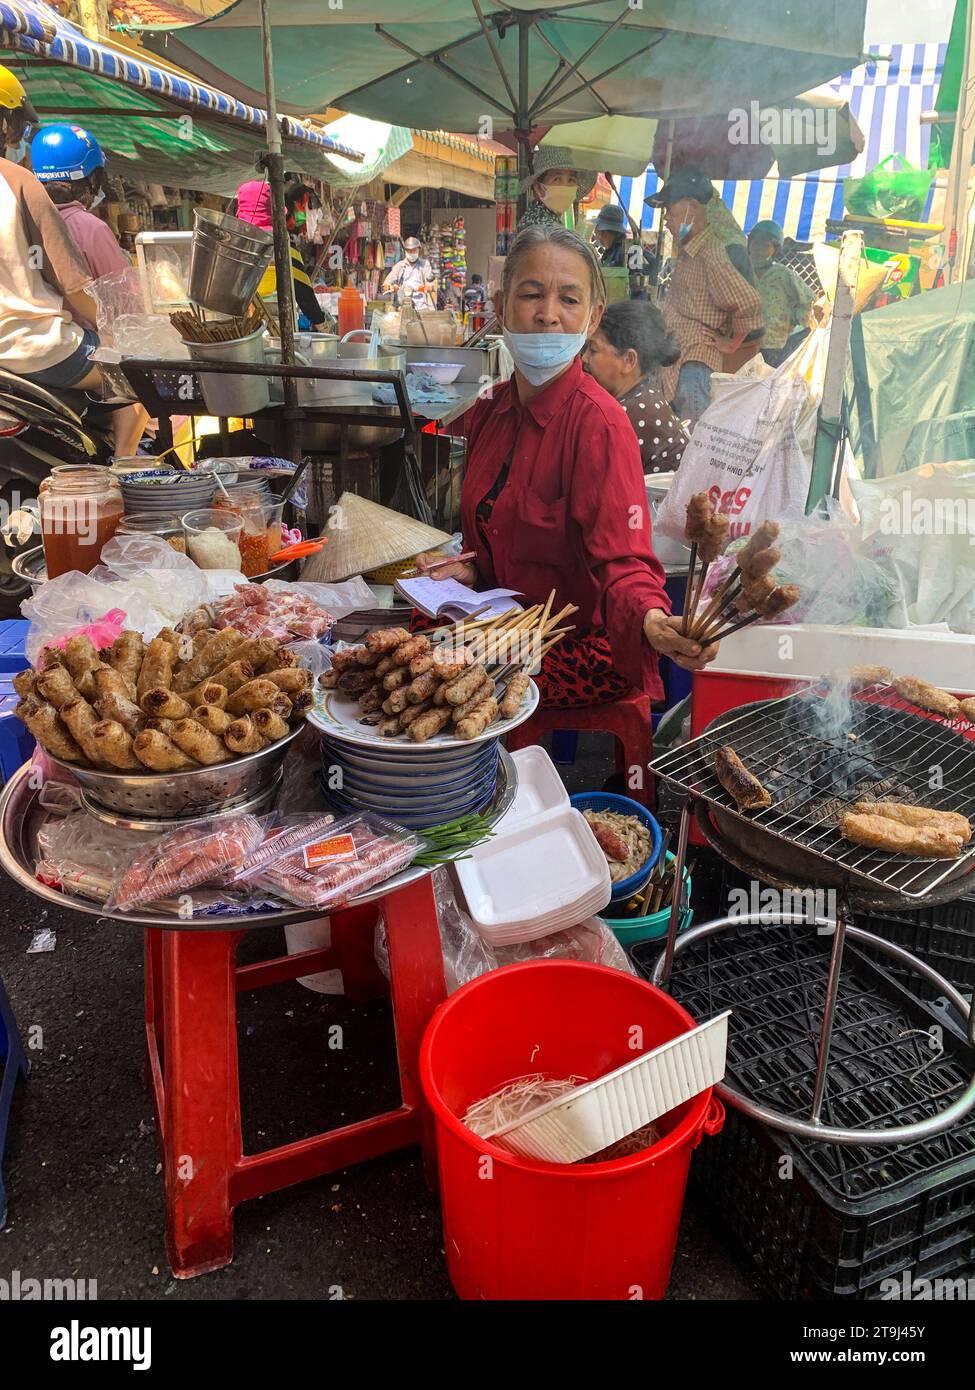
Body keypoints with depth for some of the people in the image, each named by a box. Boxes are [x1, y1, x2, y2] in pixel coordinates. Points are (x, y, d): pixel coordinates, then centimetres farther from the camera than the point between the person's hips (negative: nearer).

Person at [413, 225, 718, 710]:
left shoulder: (599, 423, -18)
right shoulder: (489, 412, 5)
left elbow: (622, 559, -25)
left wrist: (652, 619, -45)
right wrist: (470, 570, -3)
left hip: (584, 652, -7)